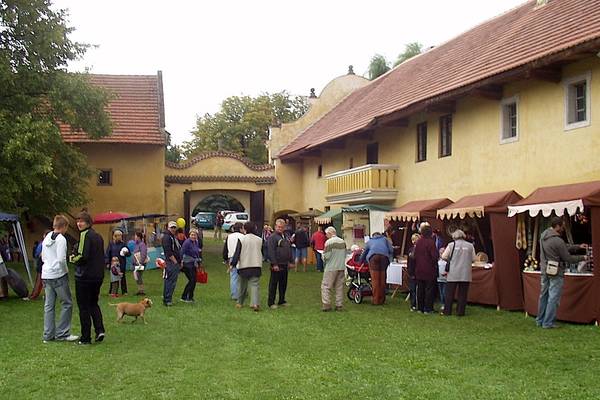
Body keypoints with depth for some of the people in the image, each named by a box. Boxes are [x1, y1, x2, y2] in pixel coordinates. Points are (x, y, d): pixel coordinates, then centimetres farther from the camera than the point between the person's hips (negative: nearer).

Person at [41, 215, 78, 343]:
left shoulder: (46, 238, 10)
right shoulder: (61, 239, -13)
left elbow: (43, 257, 16)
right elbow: (61, 259, -19)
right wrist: (66, 270, -4)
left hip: (46, 275, 8)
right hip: (58, 275, -8)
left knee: (49, 305, 10)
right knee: (67, 303, 3)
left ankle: (48, 335, 12)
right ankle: (62, 333, 3)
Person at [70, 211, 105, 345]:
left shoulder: (84, 235, -14)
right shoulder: (98, 236, 11)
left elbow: (82, 256, -21)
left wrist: (73, 258, -3)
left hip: (84, 277, -8)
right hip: (98, 276, 8)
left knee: (84, 307, 2)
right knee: (93, 304, 20)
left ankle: (85, 338, 6)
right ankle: (99, 330, 5)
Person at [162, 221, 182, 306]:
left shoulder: (174, 237, 20)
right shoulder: (166, 237, -11)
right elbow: (168, 252, -19)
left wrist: (180, 261, 15)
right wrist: (175, 261, -16)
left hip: (176, 263, 10)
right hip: (171, 263, -10)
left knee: (169, 281, 13)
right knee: (171, 281, -9)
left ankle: (166, 299, 19)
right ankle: (167, 300, -7)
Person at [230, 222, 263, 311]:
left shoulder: (241, 239, -8)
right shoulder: (259, 240, 4)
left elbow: (237, 253, -9)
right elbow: (262, 253, 15)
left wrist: (233, 264, -5)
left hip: (244, 266, -2)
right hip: (256, 266, 2)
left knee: (242, 285, 14)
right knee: (254, 285, -2)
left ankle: (239, 303, 25)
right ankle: (255, 303, -19)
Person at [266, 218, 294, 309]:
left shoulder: (286, 237, 15)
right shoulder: (272, 237, -10)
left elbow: (290, 250, 23)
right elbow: (271, 252, -16)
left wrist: (290, 261, 17)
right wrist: (274, 264, -20)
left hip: (285, 265, 8)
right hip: (276, 265, -8)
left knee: (283, 284, 13)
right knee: (273, 284, -1)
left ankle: (282, 301, 23)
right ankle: (271, 302, 5)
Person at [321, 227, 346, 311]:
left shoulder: (329, 242, -12)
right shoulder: (343, 242, 7)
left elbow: (326, 256, -15)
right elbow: (345, 254, 12)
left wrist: (323, 258, 6)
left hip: (331, 267, -6)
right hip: (341, 267, 6)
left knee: (326, 286, 1)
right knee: (339, 286, 10)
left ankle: (326, 305, -5)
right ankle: (339, 305, 11)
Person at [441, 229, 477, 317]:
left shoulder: (451, 245, -4)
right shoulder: (470, 246, 1)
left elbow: (444, 256, -3)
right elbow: (473, 259, 5)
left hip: (453, 274, -1)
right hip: (465, 274, 1)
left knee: (450, 293, 6)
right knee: (462, 293, 7)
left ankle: (447, 311, 9)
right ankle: (460, 311, 7)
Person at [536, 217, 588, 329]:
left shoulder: (543, 236, 5)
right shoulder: (557, 241, -22)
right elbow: (568, 258, -12)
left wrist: (578, 247, 13)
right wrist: (583, 258, 2)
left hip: (544, 270, 8)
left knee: (544, 295, 16)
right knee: (553, 298, 1)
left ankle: (540, 320, 24)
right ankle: (548, 323, 5)